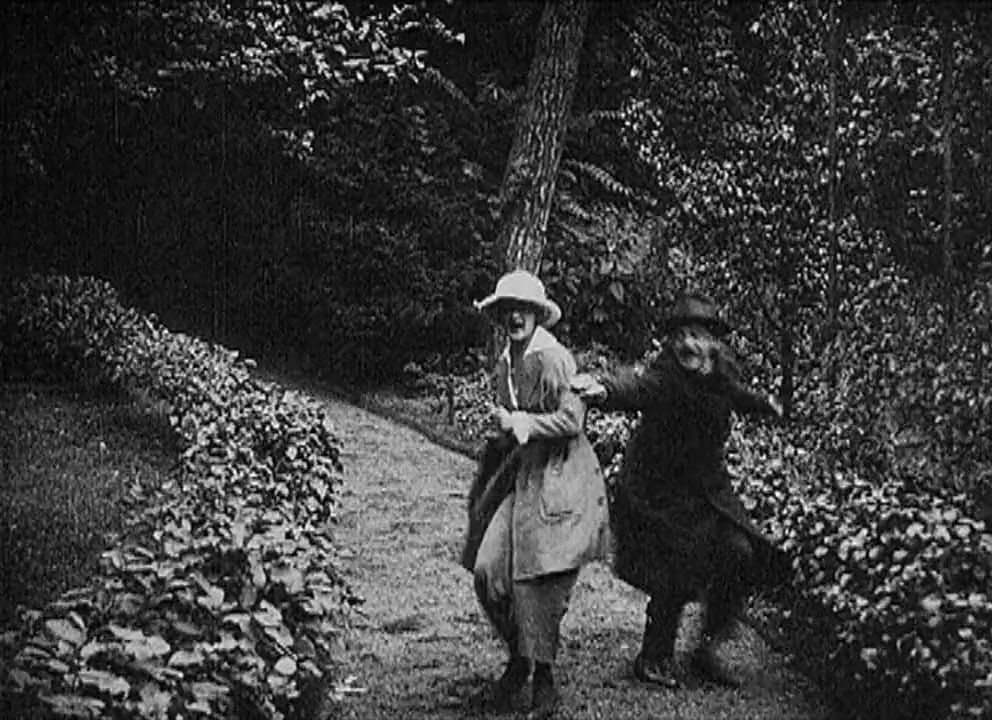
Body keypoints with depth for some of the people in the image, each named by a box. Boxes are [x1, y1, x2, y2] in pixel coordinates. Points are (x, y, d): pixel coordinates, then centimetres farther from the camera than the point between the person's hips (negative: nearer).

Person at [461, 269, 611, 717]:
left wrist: (520, 424, -15)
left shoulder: (551, 359, -12)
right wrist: (505, 424, 8)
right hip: (520, 474, 8)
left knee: (536, 578, -8)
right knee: (488, 569, 1)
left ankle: (542, 681, 5)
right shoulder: (505, 364, 14)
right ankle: (518, 663, 17)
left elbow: (572, 419, -18)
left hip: (558, 477, -8)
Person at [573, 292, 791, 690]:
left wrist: (765, 405, 39)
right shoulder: (664, 377, -24)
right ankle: (653, 659, 17)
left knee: (741, 554, -5)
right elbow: (636, 386, -47)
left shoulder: (721, 370, -3)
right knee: (676, 579, -9)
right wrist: (603, 389, -69)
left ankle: (706, 652, 13)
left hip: (707, 489, 6)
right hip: (657, 490, -6)